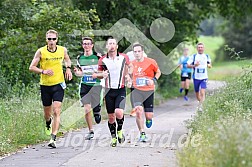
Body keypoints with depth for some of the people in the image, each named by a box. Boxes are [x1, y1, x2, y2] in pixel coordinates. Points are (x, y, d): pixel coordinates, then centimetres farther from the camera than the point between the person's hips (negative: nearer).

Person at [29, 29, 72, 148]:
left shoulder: (63, 50, 1)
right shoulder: (41, 52, -5)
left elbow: (67, 59, 24)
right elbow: (31, 67, -2)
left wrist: (68, 68, 4)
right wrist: (43, 71, -18)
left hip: (58, 85, 0)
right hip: (45, 85, 0)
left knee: (56, 112, -14)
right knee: (47, 112, 12)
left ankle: (53, 138, -16)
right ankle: (48, 124, 49)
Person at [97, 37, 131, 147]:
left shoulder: (124, 58, 0)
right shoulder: (102, 60, 0)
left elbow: (127, 67, 19)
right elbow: (98, 74, 11)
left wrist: (127, 76, 0)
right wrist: (102, 75, -12)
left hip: (121, 89, -1)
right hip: (109, 90, 1)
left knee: (119, 112, -20)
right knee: (111, 116, 4)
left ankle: (119, 130, 8)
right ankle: (113, 137, 22)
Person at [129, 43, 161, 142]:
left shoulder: (151, 62, -5)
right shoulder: (132, 64, 3)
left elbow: (158, 72, 10)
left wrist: (154, 80, -7)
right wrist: (130, 82, 5)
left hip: (149, 91, -1)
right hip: (137, 91, 1)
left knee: (149, 116, 0)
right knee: (138, 111, -20)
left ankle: (149, 119, 41)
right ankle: (142, 134, -9)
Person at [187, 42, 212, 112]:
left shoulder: (207, 56, 7)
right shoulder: (193, 56, 0)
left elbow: (209, 65, 20)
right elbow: (188, 65, -2)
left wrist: (209, 65, -4)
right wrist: (194, 65, -20)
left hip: (204, 78, 0)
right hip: (196, 77, 0)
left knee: (202, 92, -16)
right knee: (197, 93, 9)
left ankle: (200, 106, -17)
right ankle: (200, 102, 34)